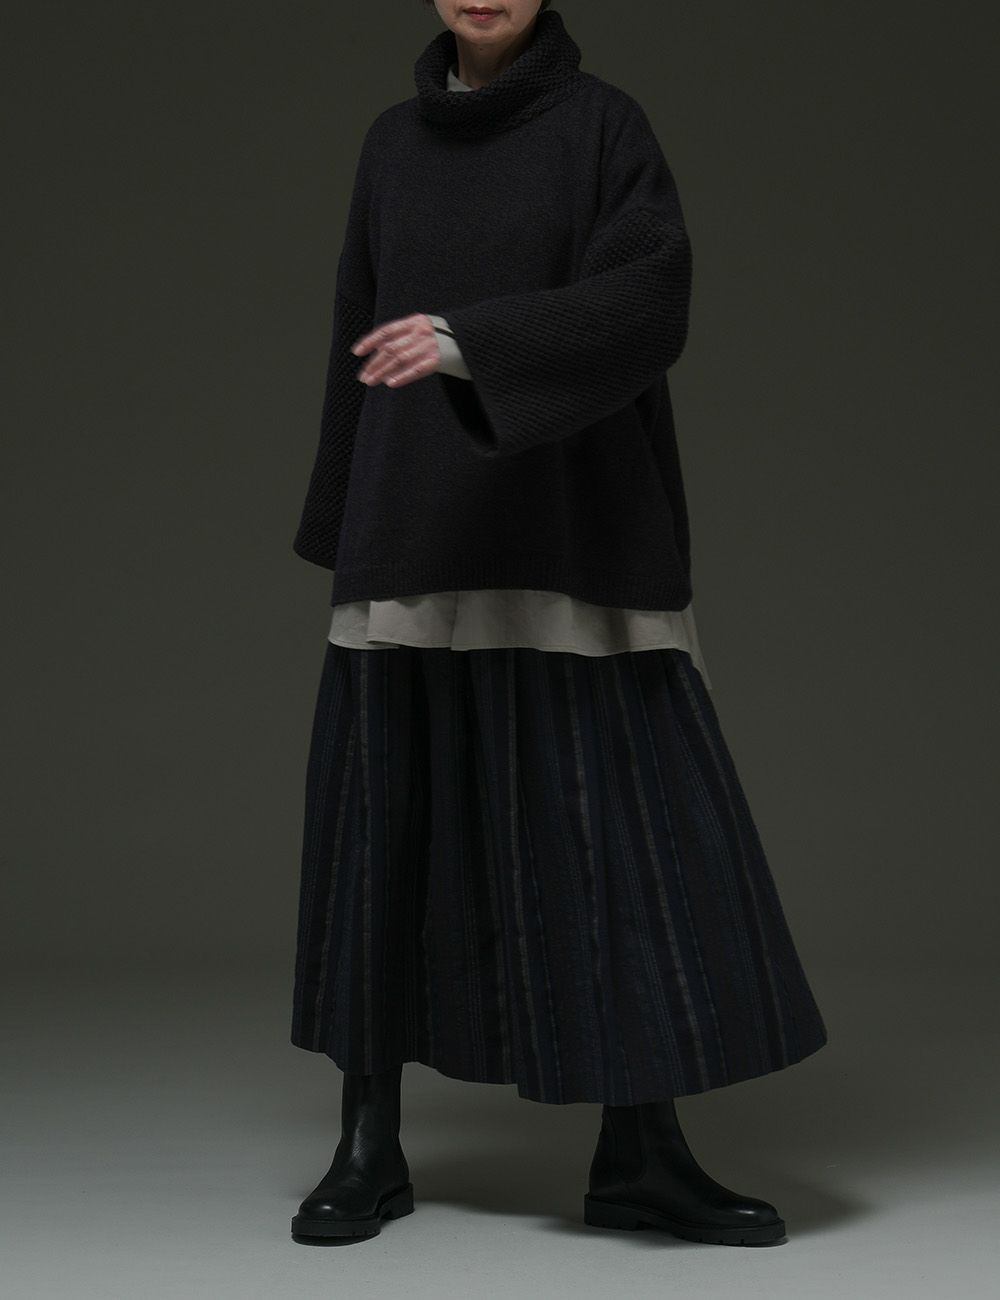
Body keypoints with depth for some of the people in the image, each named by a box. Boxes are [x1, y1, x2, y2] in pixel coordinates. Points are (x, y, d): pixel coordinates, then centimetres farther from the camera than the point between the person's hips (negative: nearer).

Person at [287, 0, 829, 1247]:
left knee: (633, 821, -5)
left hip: (569, 528, -2)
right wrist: (343, 529, 11)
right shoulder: (393, 141, 12)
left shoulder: (606, 124, 0)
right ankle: (369, 1145, 11)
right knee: (395, 826, 1)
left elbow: (652, 299, -15)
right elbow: (364, 336, 14)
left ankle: (642, 1155, 5)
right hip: (421, 527, 3)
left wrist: (475, 343, -29)